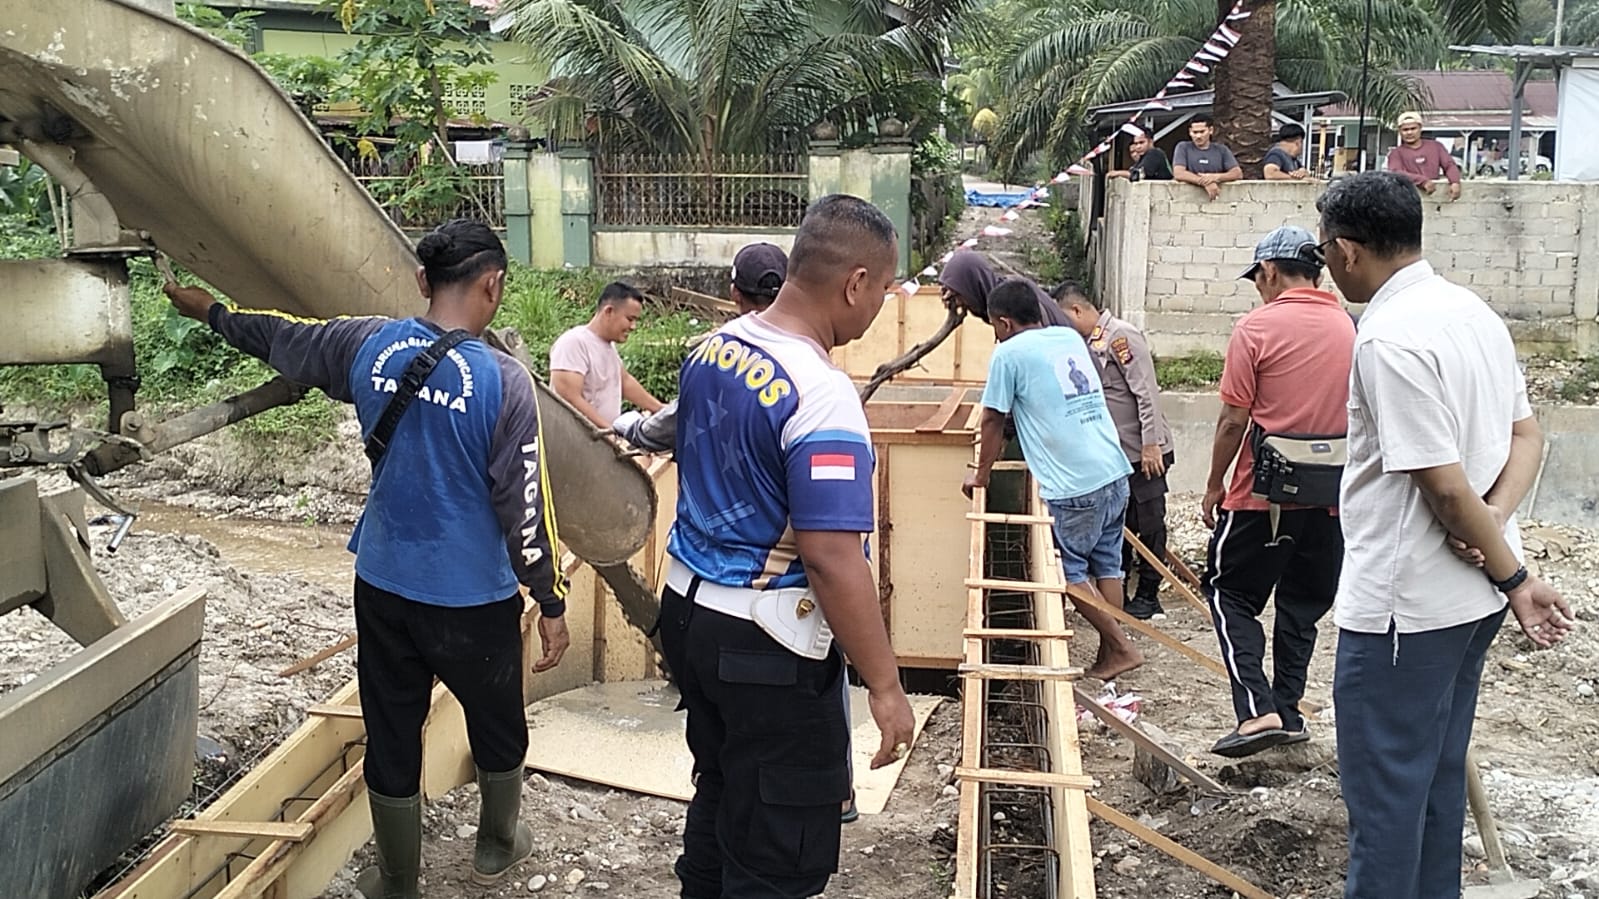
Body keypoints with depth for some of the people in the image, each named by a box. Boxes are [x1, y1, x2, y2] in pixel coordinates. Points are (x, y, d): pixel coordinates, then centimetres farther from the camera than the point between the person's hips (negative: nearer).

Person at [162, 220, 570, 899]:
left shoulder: (368, 346, -6)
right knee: (497, 727, 21)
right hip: (472, 598, -3)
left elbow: (281, 338, 13)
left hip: (383, 587, 4)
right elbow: (523, 508, -16)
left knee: (391, 740, 16)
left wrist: (211, 311, 33)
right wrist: (552, 603, -5)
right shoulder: (502, 380, -19)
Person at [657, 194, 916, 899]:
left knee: (719, 791, 26)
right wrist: (885, 687, -19)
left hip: (686, 607, 9)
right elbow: (832, 561, -27)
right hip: (764, 644, -9)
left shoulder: (710, 350, 2)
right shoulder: (821, 395, -25)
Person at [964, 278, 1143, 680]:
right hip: (1114, 471, 7)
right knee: (1106, 563, 15)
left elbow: (992, 420, 0)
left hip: (1073, 486, -7)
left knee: (1069, 570, 9)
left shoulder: (1009, 352, -7)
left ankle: (1121, 647, 10)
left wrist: (981, 474, 13)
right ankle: (1110, 653, 20)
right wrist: (1003, 430, 35)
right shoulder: (1072, 338, 14)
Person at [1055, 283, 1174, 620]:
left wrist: (1150, 445, -21)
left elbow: (1147, 393, -20)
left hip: (1145, 454, -9)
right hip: (1116, 453, 9)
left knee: (1148, 525, 3)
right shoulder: (1090, 343, 11)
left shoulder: (1120, 336, -16)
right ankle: (1115, 592, 25)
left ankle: (1148, 596, 12)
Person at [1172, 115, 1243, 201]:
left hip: (1218, 198, 0)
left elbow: (1238, 174, 2)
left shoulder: (1221, 149, 12)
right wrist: (1205, 183, -19)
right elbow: (1178, 174, -8)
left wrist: (1215, 177, -17)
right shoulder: (1183, 148, 7)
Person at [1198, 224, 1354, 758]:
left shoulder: (1257, 327, -11)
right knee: (1303, 605, 16)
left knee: (1231, 595, 7)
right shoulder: (1350, 328, 4)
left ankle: (1258, 712, -6)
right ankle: (1288, 713, 23)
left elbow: (1233, 421, -11)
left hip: (1264, 493, -5)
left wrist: (1215, 486, 1)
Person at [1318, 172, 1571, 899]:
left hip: (1402, 604, -9)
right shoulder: (1474, 312, 7)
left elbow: (1445, 486, -23)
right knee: (1440, 771, 20)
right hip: (1469, 596, 9)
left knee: (1383, 783, 4)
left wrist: (1515, 577, -11)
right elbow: (1527, 436, 11)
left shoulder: (1389, 338, -22)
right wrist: (1494, 521, -6)